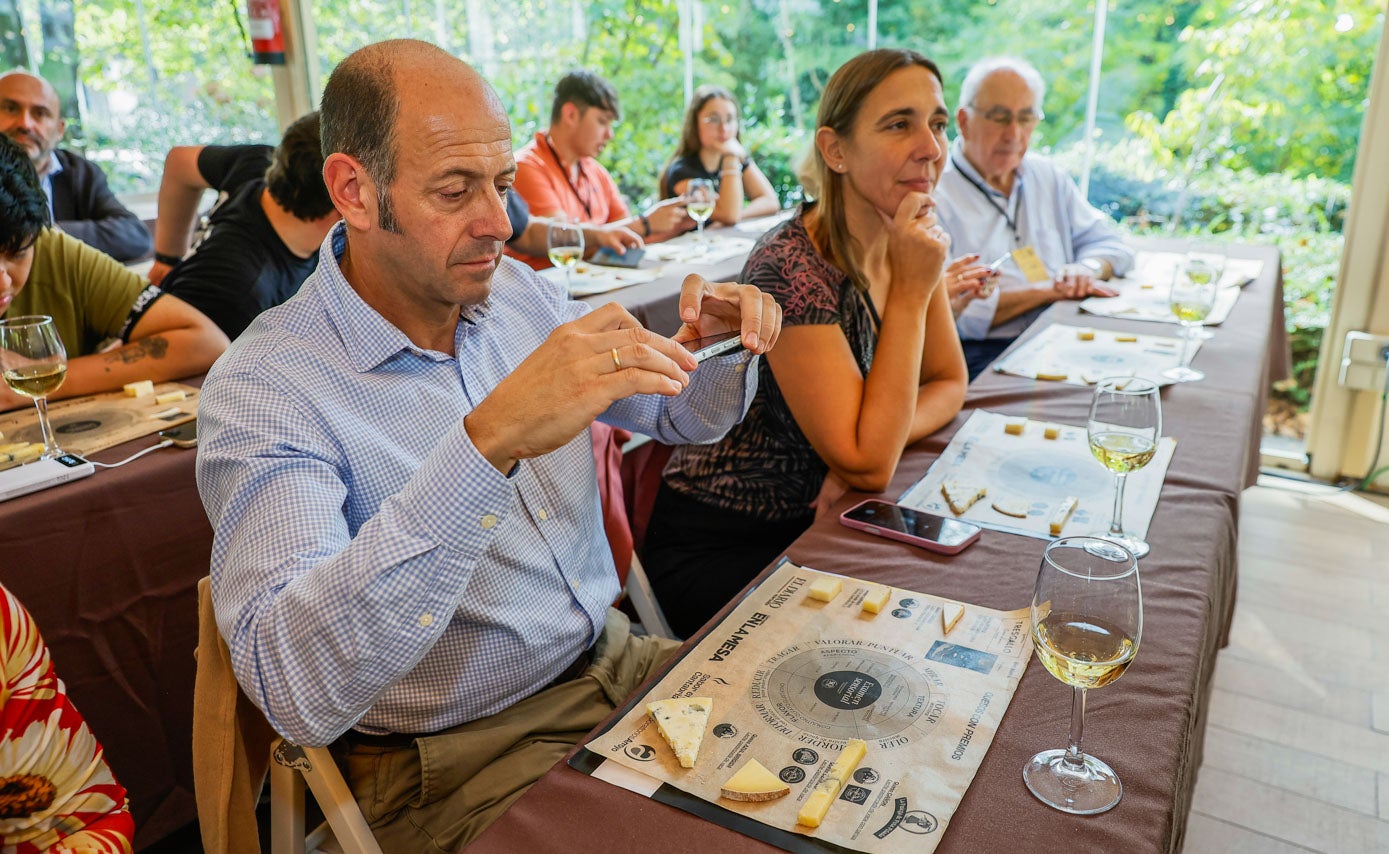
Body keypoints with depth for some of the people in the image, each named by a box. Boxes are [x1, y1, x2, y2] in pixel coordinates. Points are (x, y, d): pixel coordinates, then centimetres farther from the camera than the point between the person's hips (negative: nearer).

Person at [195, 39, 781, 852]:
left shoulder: (519, 293, 1)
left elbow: (684, 415, 14)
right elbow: (294, 690, -32)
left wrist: (716, 346, -10)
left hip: (617, 661, 6)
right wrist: (488, 443, -42)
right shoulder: (264, 388, -17)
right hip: (455, 759, -5)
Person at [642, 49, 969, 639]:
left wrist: (878, 441, -14)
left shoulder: (909, 241, -2)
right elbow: (867, 466, -25)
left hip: (815, 523, 7)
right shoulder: (791, 268, -26)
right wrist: (912, 292, -26)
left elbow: (948, 385, 6)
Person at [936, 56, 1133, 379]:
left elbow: (1110, 244, 21)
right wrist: (1047, 290, -13)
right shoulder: (933, 195, -8)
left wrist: (1087, 268, -4)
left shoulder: (1049, 178, 19)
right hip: (982, 357, -8)